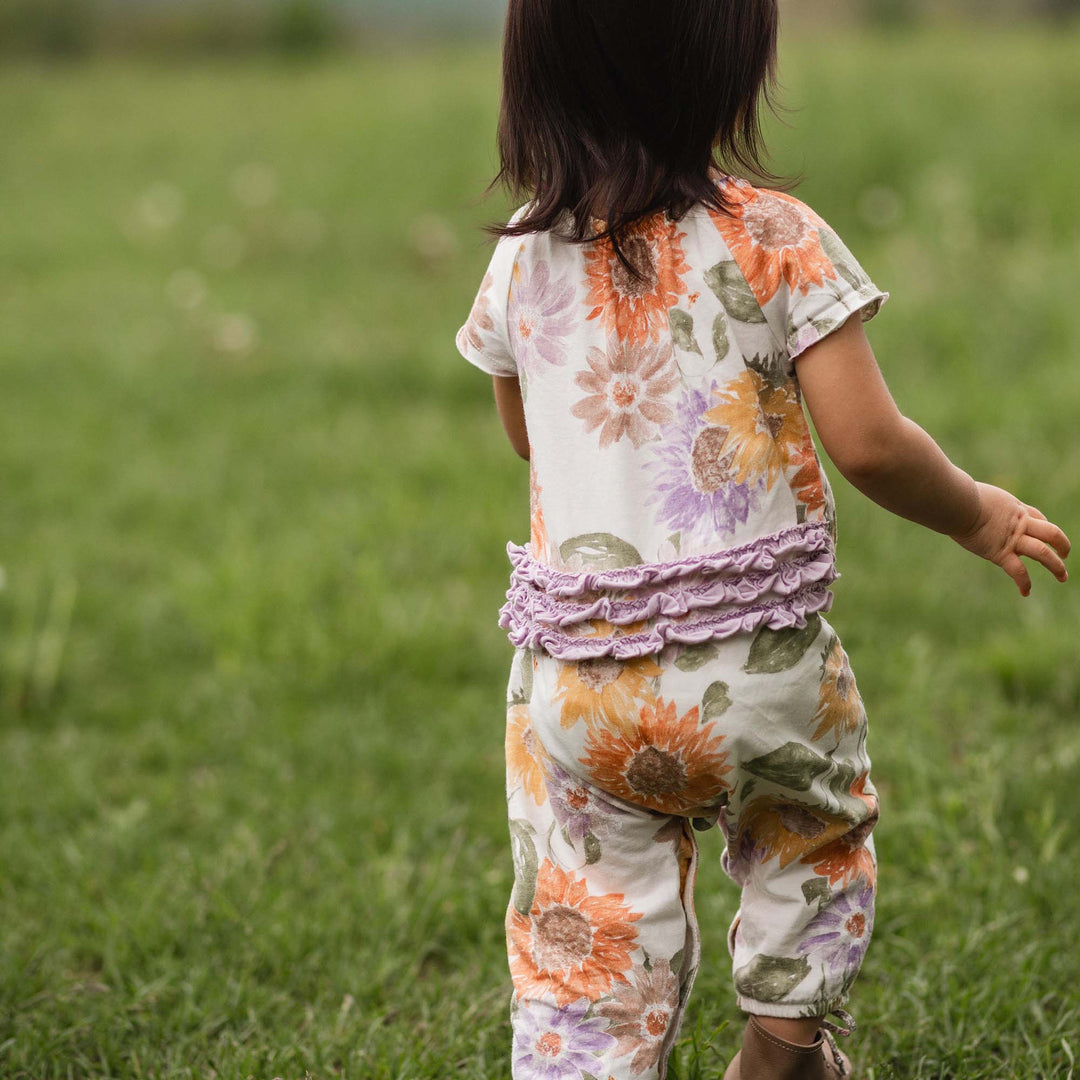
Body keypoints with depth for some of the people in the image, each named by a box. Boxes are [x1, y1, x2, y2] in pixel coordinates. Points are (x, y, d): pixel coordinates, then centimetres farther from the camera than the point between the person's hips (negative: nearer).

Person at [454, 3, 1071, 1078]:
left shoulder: (524, 255, 2)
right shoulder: (775, 240, -11)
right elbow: (866, 442, -14)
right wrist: (975, 514, 3)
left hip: (574, 678, 2)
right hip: (752, 659, -2)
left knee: (582, 949, 9)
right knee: (815, 842, 28)